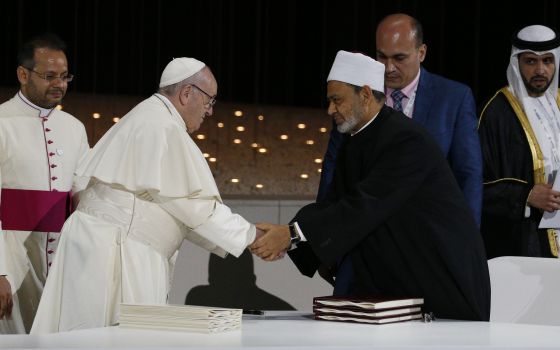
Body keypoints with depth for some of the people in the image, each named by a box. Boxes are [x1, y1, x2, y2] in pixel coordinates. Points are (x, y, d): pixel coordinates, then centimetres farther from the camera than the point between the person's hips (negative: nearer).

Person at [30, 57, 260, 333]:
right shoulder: (162, 128, -13)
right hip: (114, 252, -10)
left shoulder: (151, 120, 19)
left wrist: (234, 240, 15)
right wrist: (252, 236, -5)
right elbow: (194, 204, -14)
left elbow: (172, 206, 19)